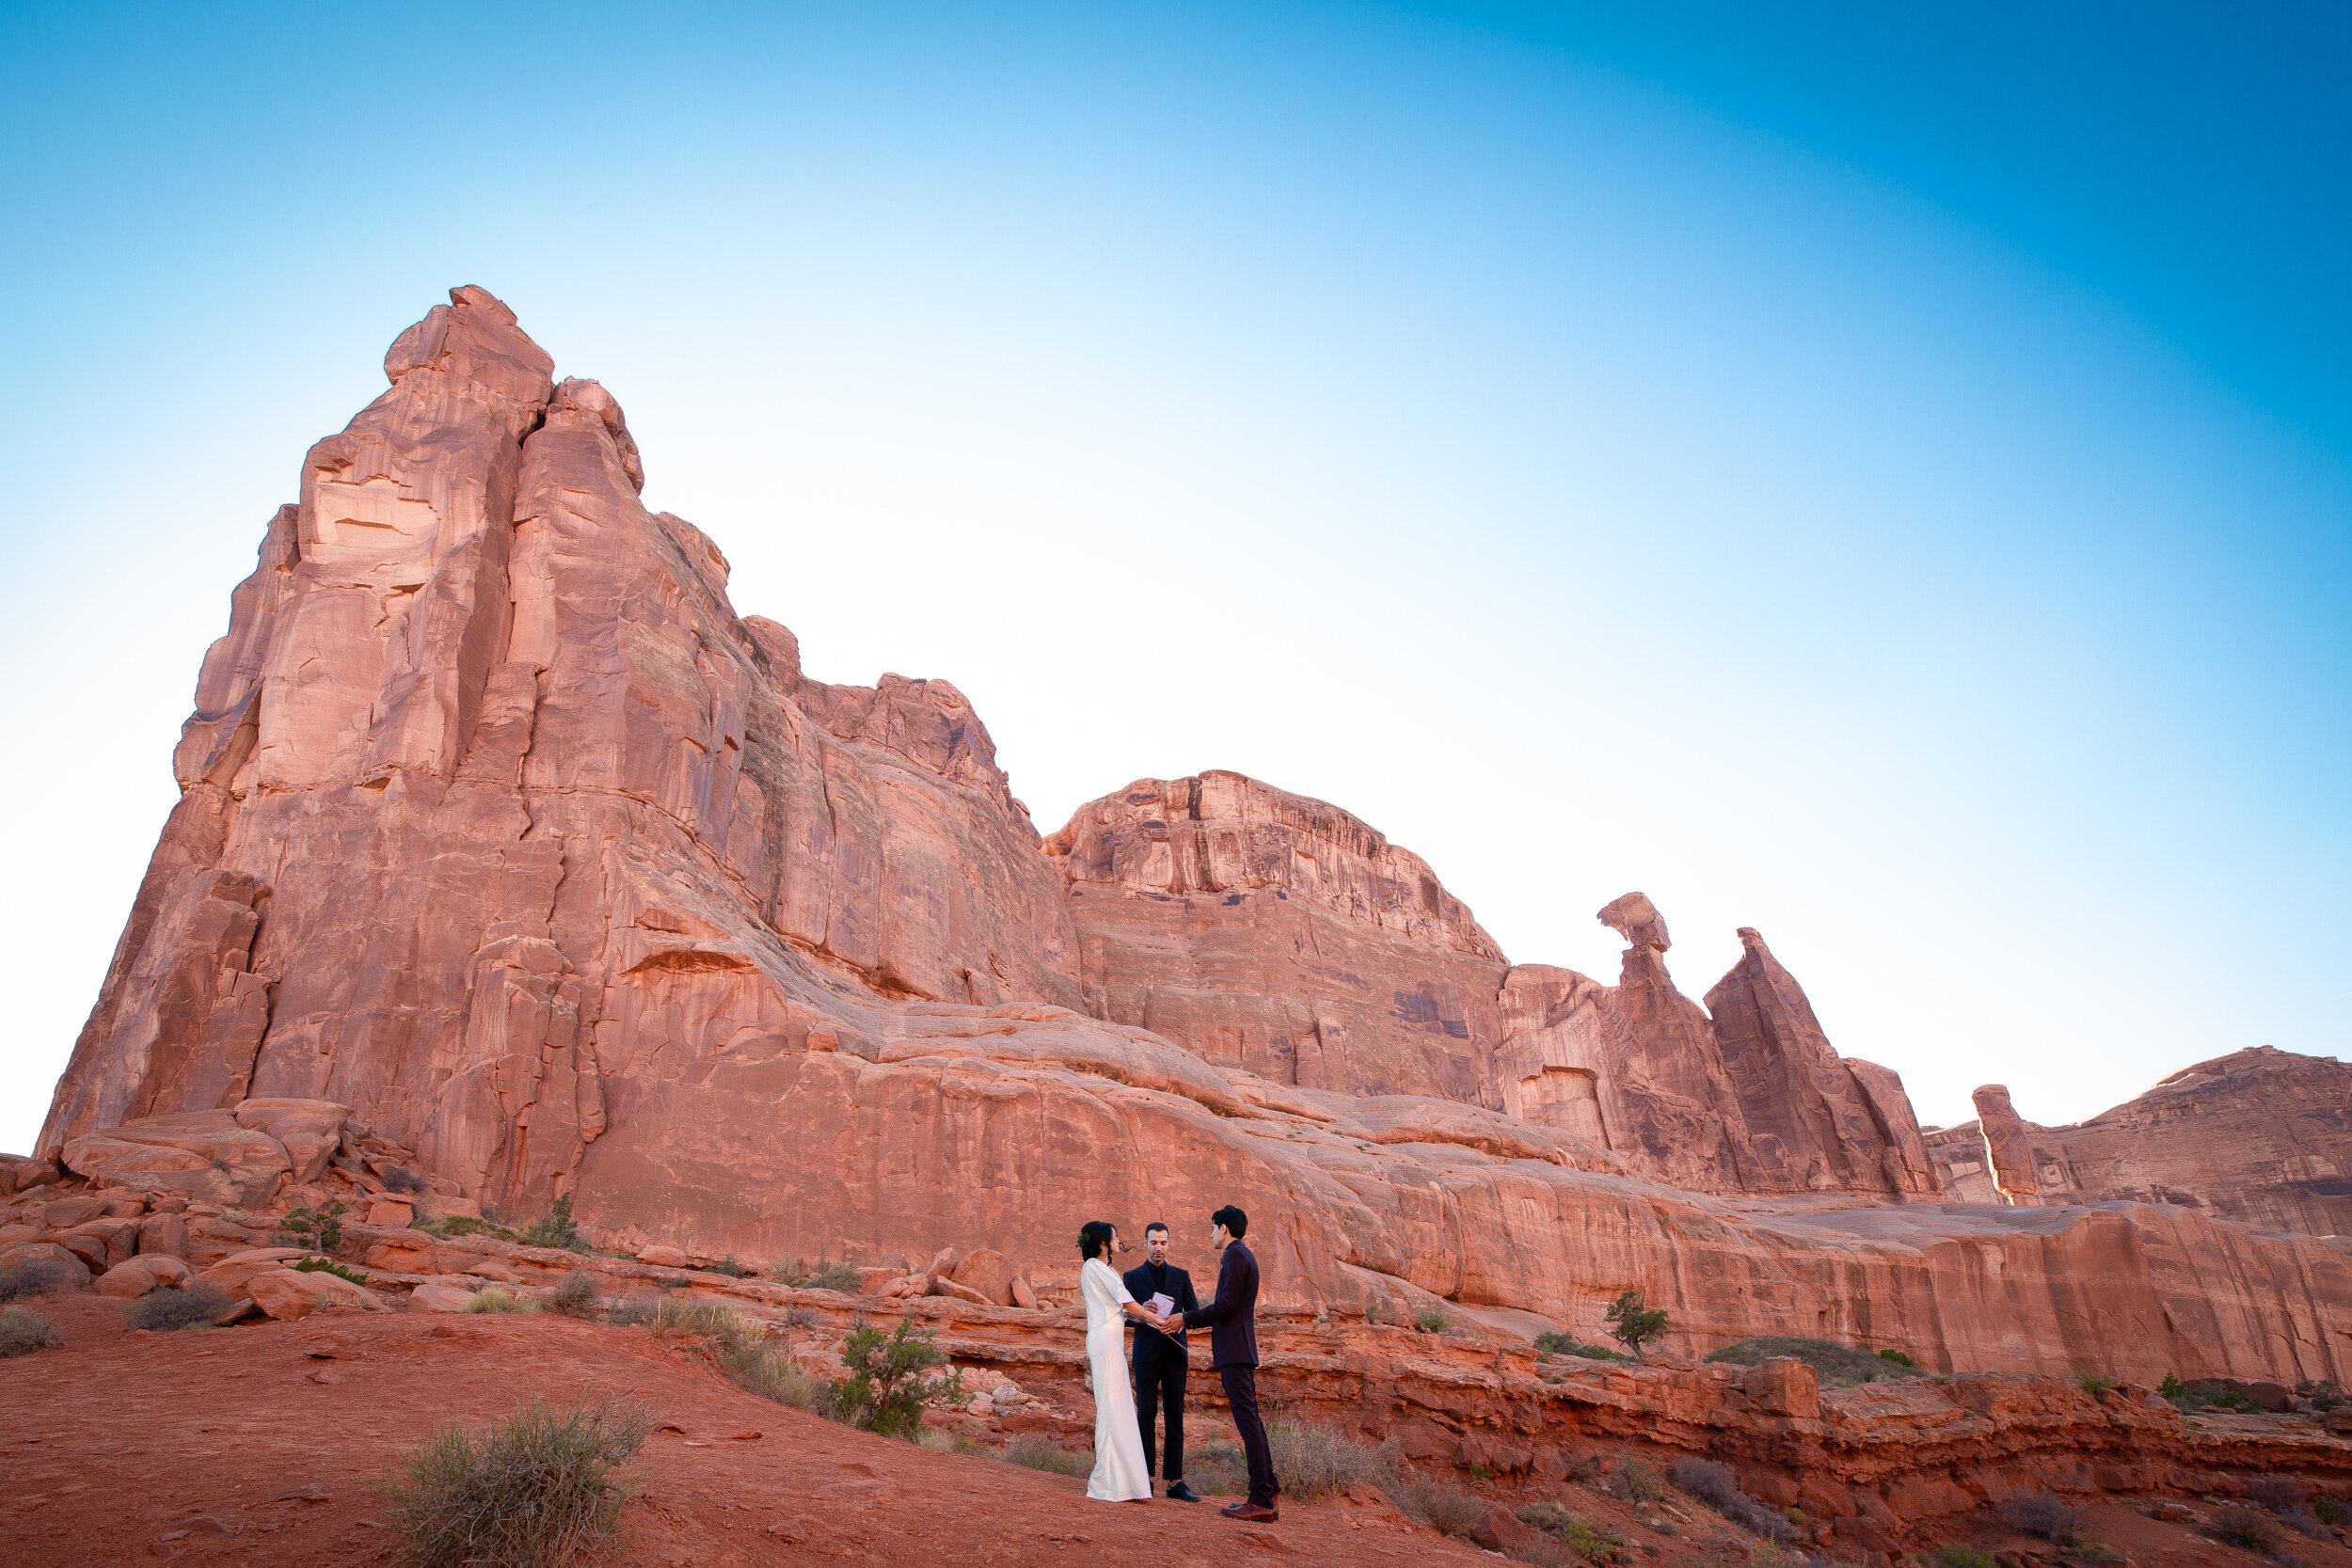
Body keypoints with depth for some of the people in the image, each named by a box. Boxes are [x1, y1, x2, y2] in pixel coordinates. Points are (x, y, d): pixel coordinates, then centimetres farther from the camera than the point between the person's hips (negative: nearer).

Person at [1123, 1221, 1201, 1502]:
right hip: (1146, 1353, -2)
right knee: (1146, 1413, -4)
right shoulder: (1132, 1277, 8)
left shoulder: (1180, 1276, 13)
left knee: (1175, 1416, 1)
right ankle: (1145, 1476, 2)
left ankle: (1175, 1481, 3)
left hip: (1174, 1352, 2)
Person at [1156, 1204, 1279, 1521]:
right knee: (1250, 1420, 9)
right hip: (1241, 1350, 10)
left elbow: (1227, 1304, -19)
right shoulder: (1242, 1256, 20)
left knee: (1247, 1420, -11)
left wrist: (1186, 1319, -13)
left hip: (1234, 1351, -10)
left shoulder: (1236, 1256, -10)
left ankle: (1260, 1500, -12)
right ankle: (1266, 1496, 10)